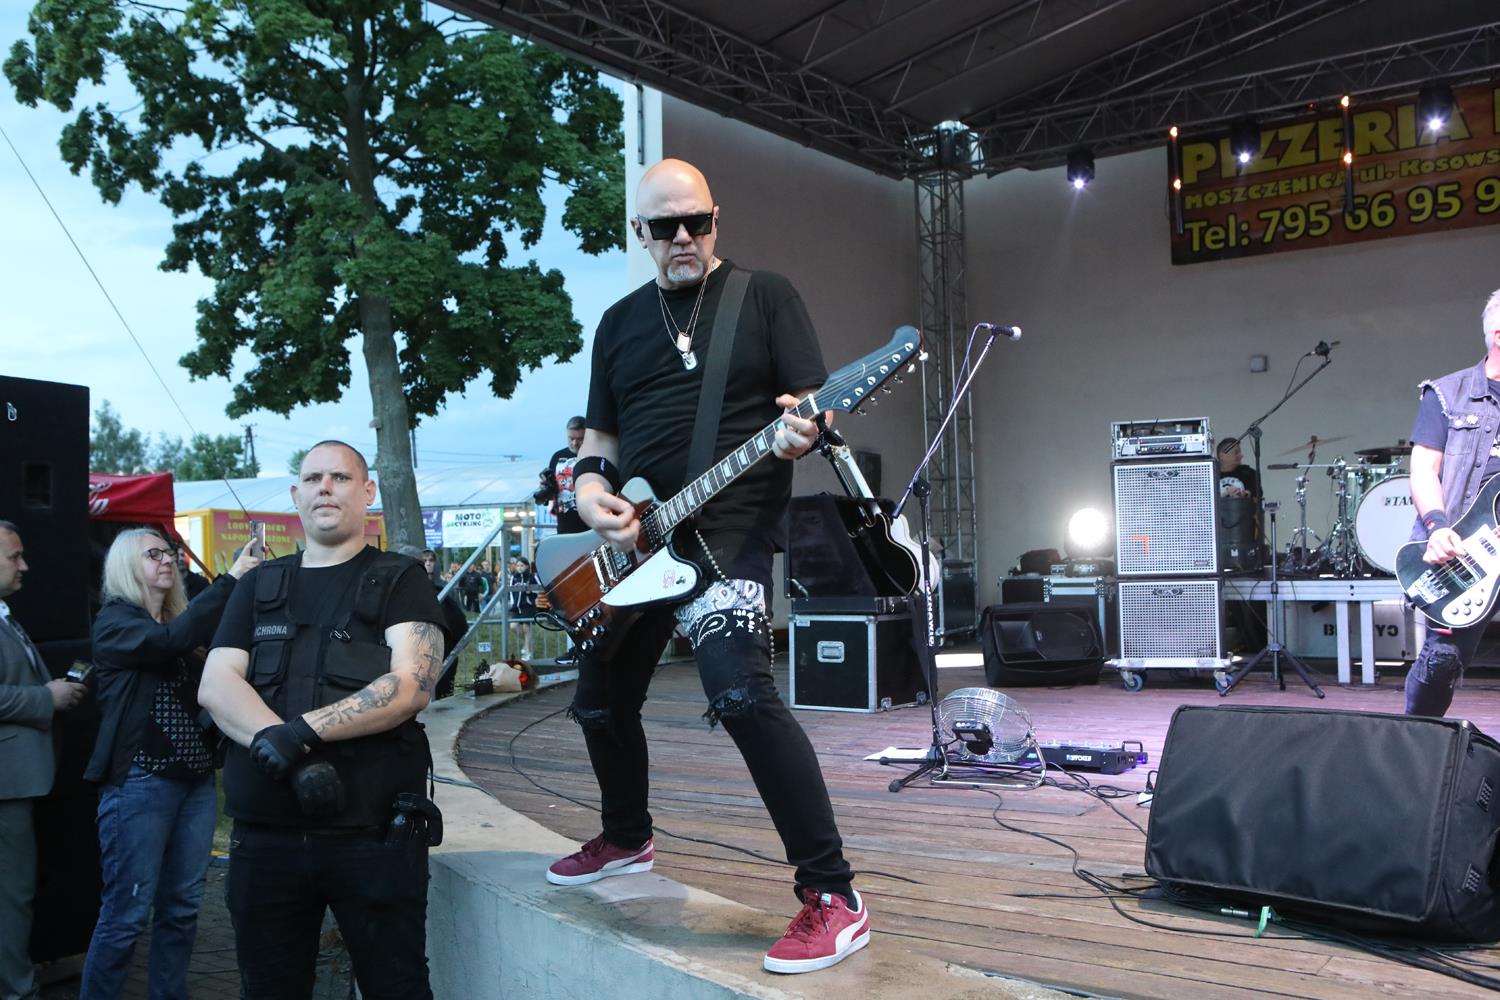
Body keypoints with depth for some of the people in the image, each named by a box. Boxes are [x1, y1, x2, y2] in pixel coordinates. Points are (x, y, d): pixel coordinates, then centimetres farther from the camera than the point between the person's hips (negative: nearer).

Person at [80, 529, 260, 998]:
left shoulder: (179, 619, 15)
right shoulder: (114, 620, -5)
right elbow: (172, 640, -24)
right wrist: (231, 579, -25)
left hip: (197, 779, 7)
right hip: (140, 782, -7)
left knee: (181, 907, 12)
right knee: (127, 912, -3)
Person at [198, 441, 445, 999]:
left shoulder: (400, 582, 2)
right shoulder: (258, 587, 15)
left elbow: (411, 687, -12)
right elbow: (215, 686, 2)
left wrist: (303, 731, -21)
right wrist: (274, 739, -18)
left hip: (375, 834, -3)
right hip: (264, 835, 4)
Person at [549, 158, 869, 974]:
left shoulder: (765, 295, 2)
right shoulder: (620, 321, 16)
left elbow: (816, 406, -5)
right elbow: (598, 438, 18)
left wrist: (801, 429, -30)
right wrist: (592, 496, -4)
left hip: (730, 531, -6)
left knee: (740, 692, -26)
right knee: (601, 702, 15)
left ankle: (833, 897, -18)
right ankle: (627, 839, 43)